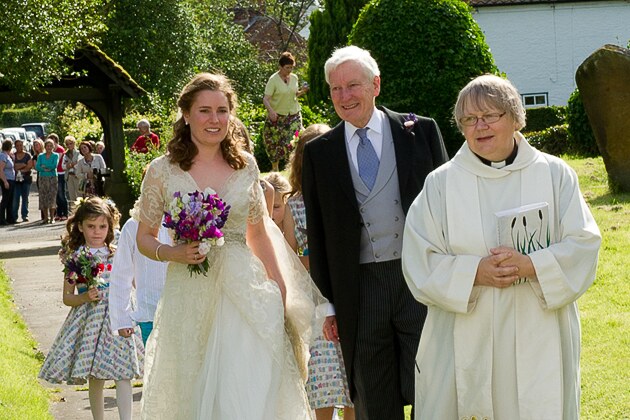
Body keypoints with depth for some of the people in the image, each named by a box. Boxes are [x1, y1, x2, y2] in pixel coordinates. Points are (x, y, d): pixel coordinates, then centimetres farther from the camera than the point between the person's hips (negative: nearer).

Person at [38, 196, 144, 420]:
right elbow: (67, 298, 5)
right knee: (95, 379, 9)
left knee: (122, 375, -11)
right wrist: (85, 297, -15)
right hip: (89, 321, 0)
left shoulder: (118, 254, 3)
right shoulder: (74, 258, 1)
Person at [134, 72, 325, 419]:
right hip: (189, 298, -1)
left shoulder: (245, 165, 6)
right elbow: (144, 238, 6)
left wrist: (281, 290, 12)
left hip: (244, 293, 1)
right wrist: (175, 254, -14)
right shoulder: (162, 170, -1)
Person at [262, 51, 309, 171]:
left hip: (294, 115, 3)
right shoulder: (273, 79, -12)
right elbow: (266, 98, -17)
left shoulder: (294, 77, 4)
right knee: (275, 142, 5)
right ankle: (275, 168, 20)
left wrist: (302, 91, -5)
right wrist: (270, 110, -35)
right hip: (277, 116, -3)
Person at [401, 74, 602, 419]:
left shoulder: (554, 175, 5)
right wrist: (475, 272, -16)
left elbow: (583, 245, -1)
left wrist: (531, 266, -17)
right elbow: (419, 262, -1)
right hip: (466, 344, 0)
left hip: (538, 342, 0)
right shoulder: (441, 183, 4)